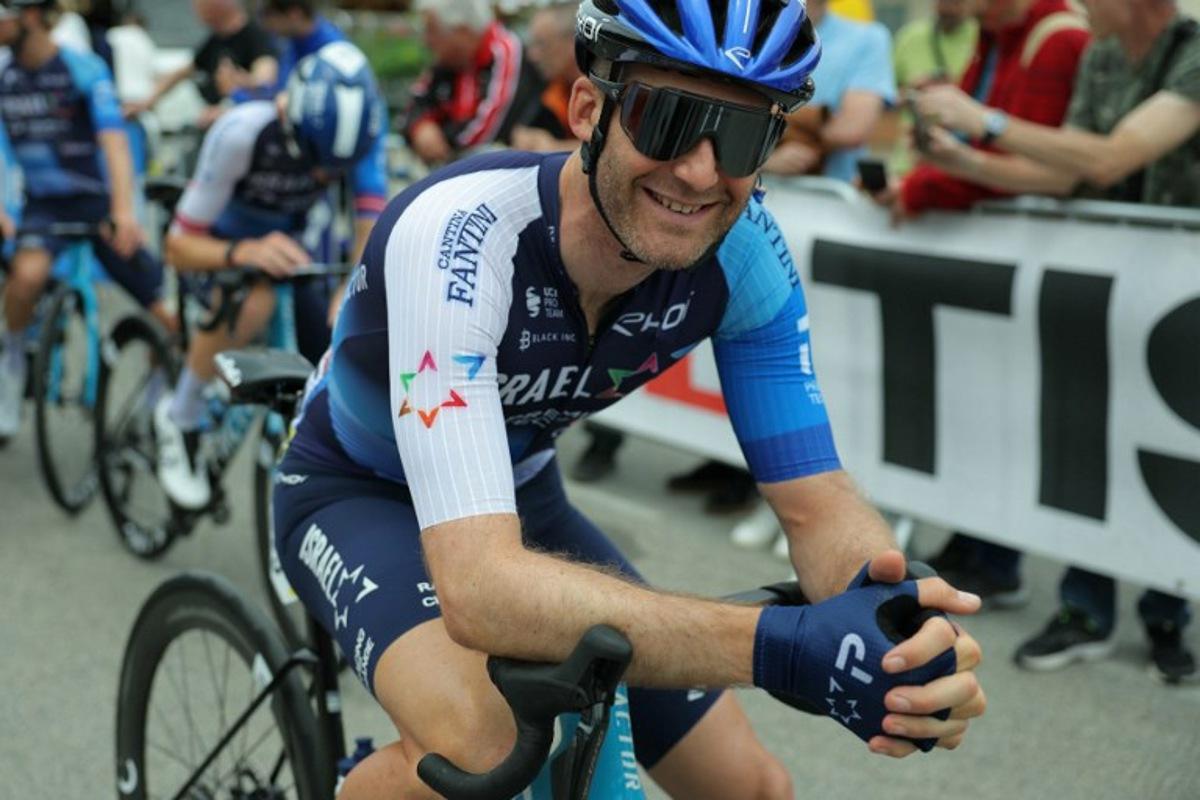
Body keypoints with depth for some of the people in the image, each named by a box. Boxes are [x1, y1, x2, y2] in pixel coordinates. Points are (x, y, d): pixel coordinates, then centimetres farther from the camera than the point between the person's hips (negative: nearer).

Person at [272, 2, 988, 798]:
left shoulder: (741, 249, -22)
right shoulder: (460, 237, -38)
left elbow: (818, 502, -19)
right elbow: (480, 586, -48)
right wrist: (780, 643, -59)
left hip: (522, 491, 5)